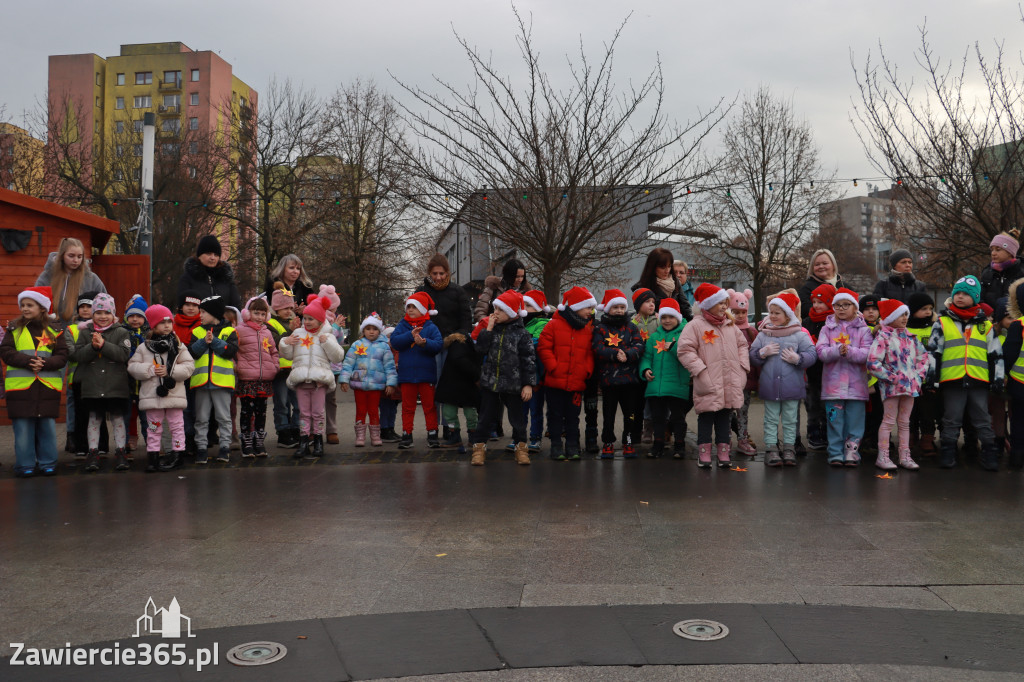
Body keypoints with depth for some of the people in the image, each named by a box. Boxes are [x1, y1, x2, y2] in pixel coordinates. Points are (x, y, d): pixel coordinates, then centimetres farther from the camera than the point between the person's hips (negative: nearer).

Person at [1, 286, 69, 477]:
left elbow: (61, 357, 0)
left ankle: (47, 463, 16)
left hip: (48, 386, 0)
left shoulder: (54, 332, 7)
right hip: (20, 385, 0)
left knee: (47, 427, 6)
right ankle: (25, 465, 13)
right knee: (23, 428, 3)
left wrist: (44, 363, -19)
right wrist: (27, 361, -18)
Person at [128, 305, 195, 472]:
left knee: (176, 425, 5)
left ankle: (177, 453, 13)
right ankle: (153, 456, 12)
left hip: (174, 394, 0)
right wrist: (150, 370, -12)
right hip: (151, 395, 1)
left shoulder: (179, 346, 3)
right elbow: (132, 367, 2)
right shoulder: (143, 348, 4)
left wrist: (170, 371, -13)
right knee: (153, 427, 7)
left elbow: (189, 366, -2)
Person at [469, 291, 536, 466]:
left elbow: (528, 360, -6)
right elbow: (480, 349, -6)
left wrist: (528, 384, -10)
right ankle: (479, 448, 17)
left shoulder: (522, 333, -5)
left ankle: (521, 447, 23)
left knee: (517, 417, 9)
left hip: (513, 384, -2)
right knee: (486, 417, 8)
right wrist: (488, 329, -11)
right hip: (489, 381, 2)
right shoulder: (491, 329, 5)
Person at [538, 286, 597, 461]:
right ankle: (556, 447, 15)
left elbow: (590, 353, 12)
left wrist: (587, 371, -3)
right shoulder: (554, 325, -5)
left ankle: (572, 447, 17)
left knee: (573, 416, 9)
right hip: (555, 382, -3)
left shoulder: (588, 329, 9)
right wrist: (553, 367, -14)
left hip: (577, 383, 3)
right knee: (556, 415, 6)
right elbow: (543, 348, -7)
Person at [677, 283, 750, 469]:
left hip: (730, 383, 5)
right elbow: (685, 350, -10)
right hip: (708, 384, -5)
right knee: (706, 418, 2)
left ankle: (723, 452, 19)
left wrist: (742, 367, 10)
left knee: (724, 418, 11)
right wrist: (701, 370, -16)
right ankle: (704, 453, 11)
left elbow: (743, 345, 23)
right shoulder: (695, 325, -5)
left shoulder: (730, 325, 14)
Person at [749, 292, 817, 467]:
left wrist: (797, 359, -20)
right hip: (769, 385, 1)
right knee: (771, 419, 7)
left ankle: (789, 448, 16)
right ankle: (771, 448, 11)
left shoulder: (800, 334, -2)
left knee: (790, 419, 9)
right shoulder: (763, 334, 5)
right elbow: (752, 355, 4)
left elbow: (812, 355, -6)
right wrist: (762, 353, -14)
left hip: (792, 386, -1)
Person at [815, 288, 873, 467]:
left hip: (856, 383, 0)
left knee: (855, 421, 3)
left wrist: (850, 351, -22)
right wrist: (837, 350, -21)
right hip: (833, 383, 1)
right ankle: (835, 453, 11)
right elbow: (821, 352, -4)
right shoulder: (827, 329, 8)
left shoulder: (863, 329, 6)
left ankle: (852, 452, 12)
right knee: (835, 421, 4)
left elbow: (867, 353, -6)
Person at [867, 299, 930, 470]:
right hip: (891, 385, -6)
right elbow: (872, 363, -17)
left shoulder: (910, 337, 13)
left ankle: (905, 456, 17)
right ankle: (883, 457, 0)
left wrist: (920, 375, 5)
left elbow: (923, 356, 20)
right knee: (889, 421, -4)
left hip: (910, 385, 6)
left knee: (905, 422, 11)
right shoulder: (883, 337, -8)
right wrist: (891, 377, -16)